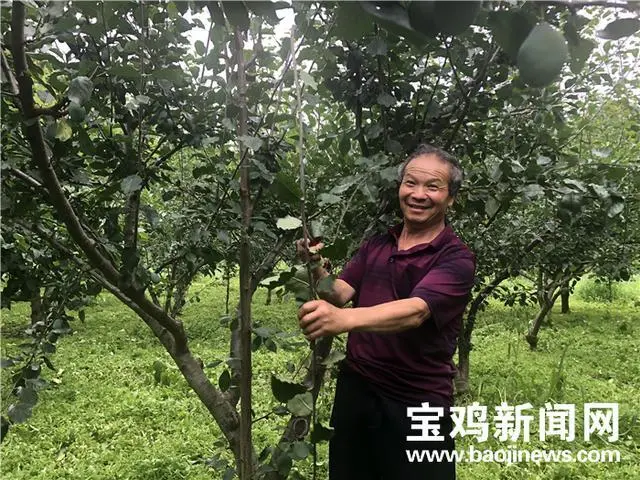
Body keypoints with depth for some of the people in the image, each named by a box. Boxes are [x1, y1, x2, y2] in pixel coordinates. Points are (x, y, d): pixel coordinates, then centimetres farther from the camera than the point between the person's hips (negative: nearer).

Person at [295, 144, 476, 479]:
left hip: (416, 406, -4)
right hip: (354, 390, 5)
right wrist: (315, 269, -25)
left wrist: (343, 319, -45)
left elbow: (414, 311, -28)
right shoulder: (374, 245, 4)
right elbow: (341, 293, -4)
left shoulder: (456, 259, -13)